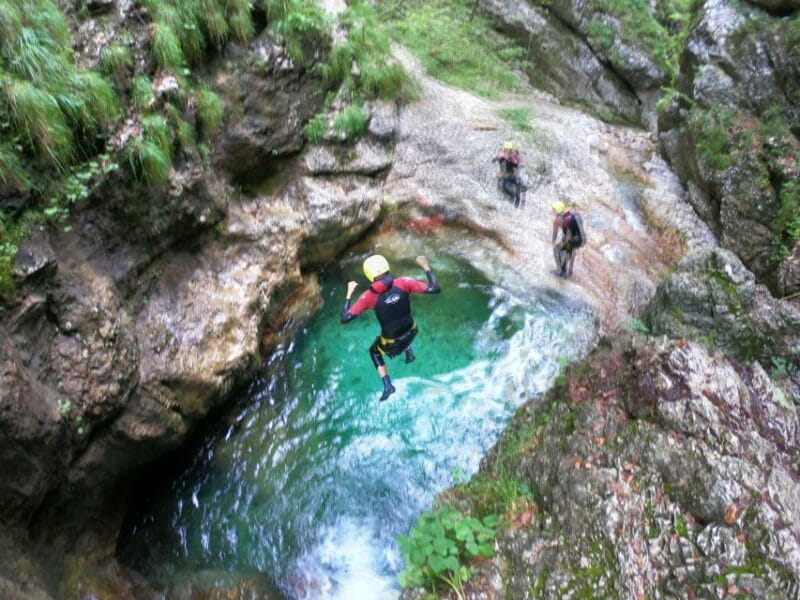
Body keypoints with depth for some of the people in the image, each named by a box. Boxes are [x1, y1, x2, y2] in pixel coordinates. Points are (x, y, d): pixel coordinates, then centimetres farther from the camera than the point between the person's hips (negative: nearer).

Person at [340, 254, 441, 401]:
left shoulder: (368, 296, -24)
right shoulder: (403, 283, -24)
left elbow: (345, 318, -18)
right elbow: (435, 289, -22)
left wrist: (349, 294, -6)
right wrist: (426, 268, -7)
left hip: (392, 343, -2)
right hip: (411, 332, 2)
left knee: (374, 351, 32)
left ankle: (387, 386, 25)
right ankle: (409, 353, 38)